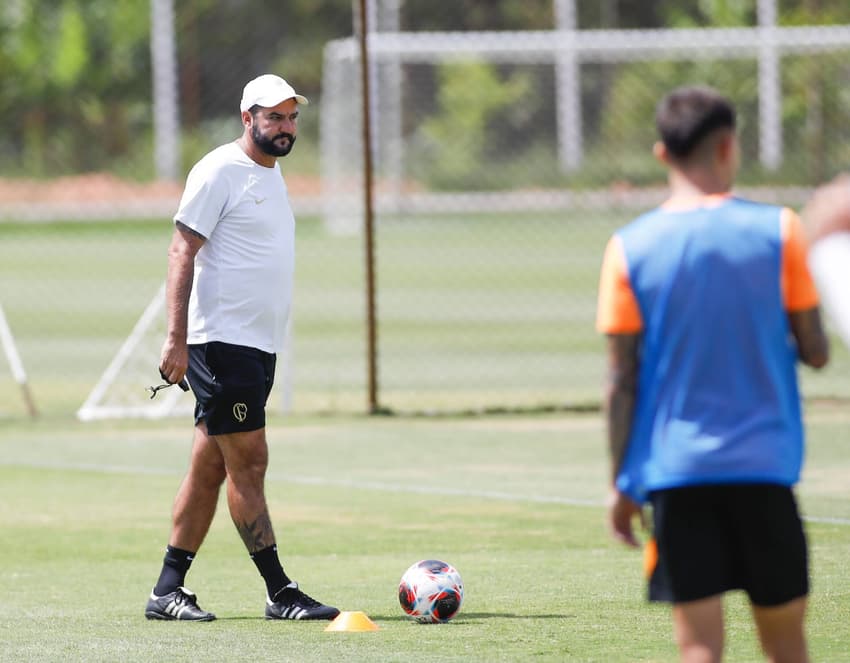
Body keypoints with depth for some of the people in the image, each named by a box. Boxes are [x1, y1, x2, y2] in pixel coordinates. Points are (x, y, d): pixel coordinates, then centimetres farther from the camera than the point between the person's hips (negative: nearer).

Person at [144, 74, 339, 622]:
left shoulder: (271, 172, 18)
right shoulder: (220, 172, -9)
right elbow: (182, 253, -13)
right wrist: (177, 339, -20)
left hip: (260, 345, 9)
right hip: (222, 340, -9)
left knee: (209, 467, 9)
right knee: (249, 462, -8)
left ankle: (168, 591, 12)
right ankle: (280, 593, -8)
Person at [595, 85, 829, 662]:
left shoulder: (630, 248, -2)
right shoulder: (777, 230, -4)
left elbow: (622, 382, -1)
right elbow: (816, 351, -1)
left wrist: (621, 483, 7)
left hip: (673, 470, 0)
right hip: (763, 463, 0)